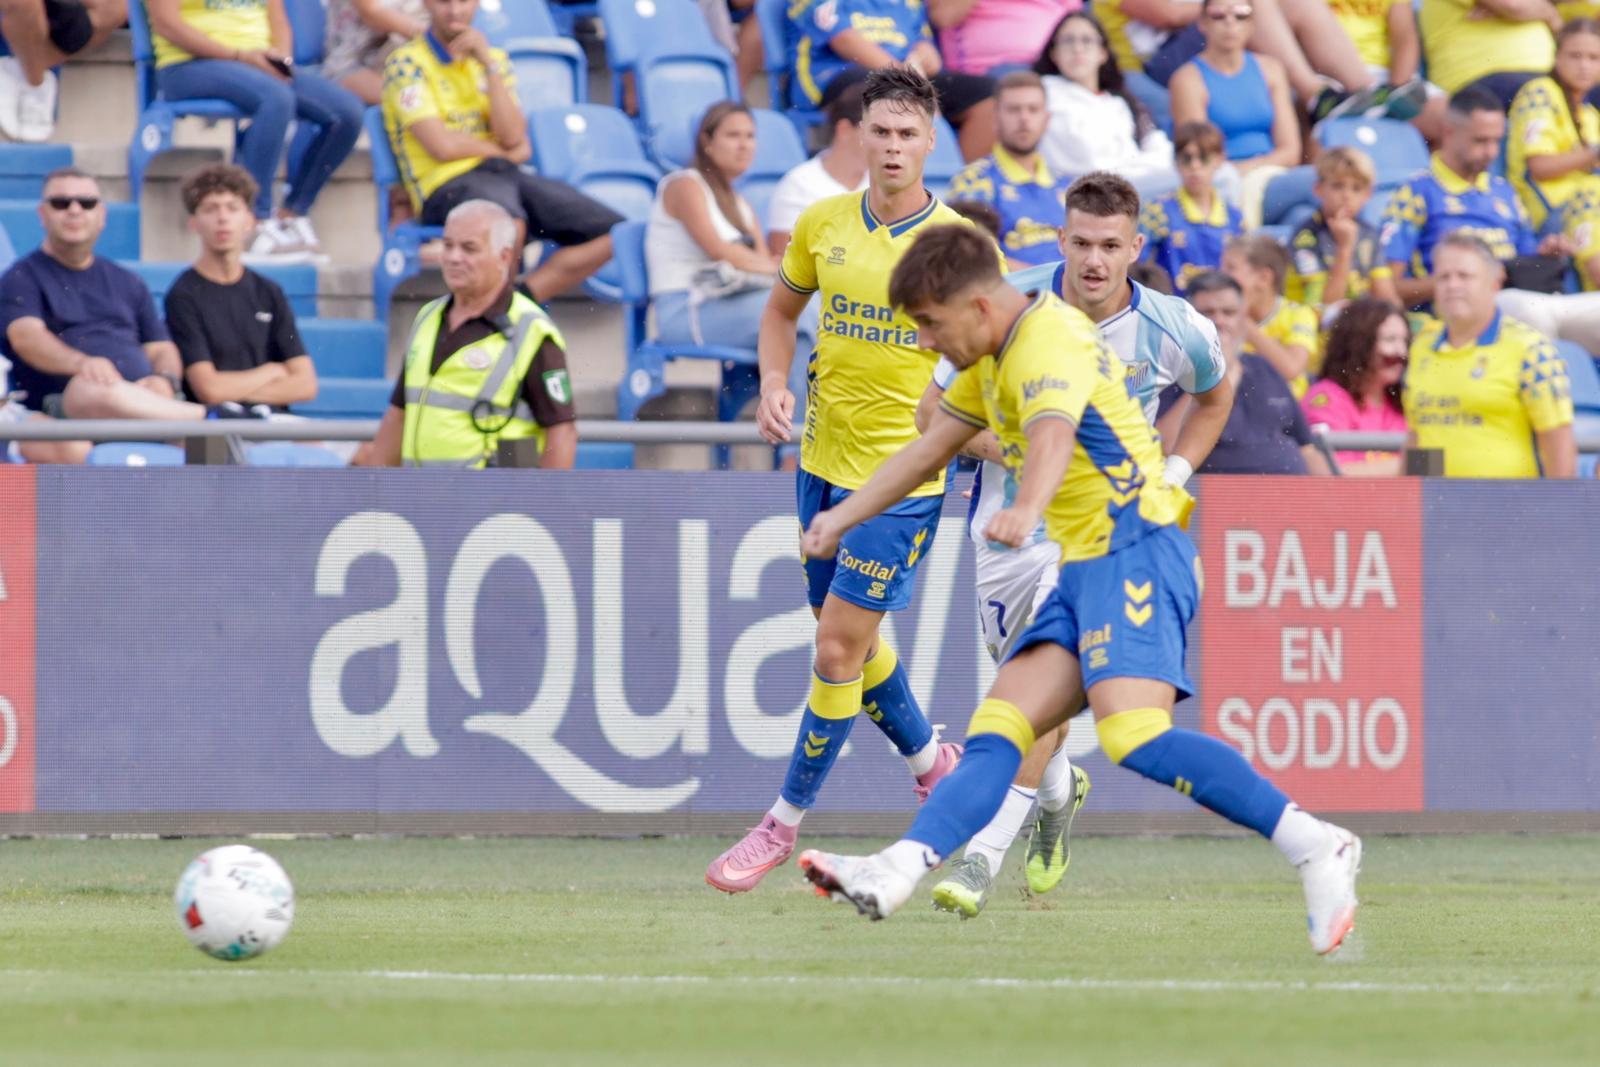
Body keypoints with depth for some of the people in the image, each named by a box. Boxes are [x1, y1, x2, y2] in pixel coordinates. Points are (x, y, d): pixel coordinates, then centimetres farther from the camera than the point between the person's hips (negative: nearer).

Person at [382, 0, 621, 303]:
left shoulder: (492, 59, 19)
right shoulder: (407, 63, 1)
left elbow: (512, 137, 2)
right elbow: (442, 145, -10)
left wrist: (489, 63, -4)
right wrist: (508, 152, 5)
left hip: (505, 175, 7)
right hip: (446, 184, -7)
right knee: (510, 221, -42)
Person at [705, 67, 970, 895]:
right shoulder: (823, 224, 1)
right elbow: (781, 309, 18)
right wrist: (775, 383, 0)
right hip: (824, 458, 5)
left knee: (839, 646, -8)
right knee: (845, 636, 15)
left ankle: (786, 822, 3)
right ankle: (930, 762, 39)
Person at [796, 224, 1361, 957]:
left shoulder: (1049, 341, -14)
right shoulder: (995, 359, 18)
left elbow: (1053, 435, -35)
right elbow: (930, 448, 32)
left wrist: (1026, 510, -55)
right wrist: (841, 519, 32)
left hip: (1134, 549, -10)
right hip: (1085, 568, 10)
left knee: (1135, 737, -26)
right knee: (995, 731, -4)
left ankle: (1316, 849, -25)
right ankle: (897, 873, -16)